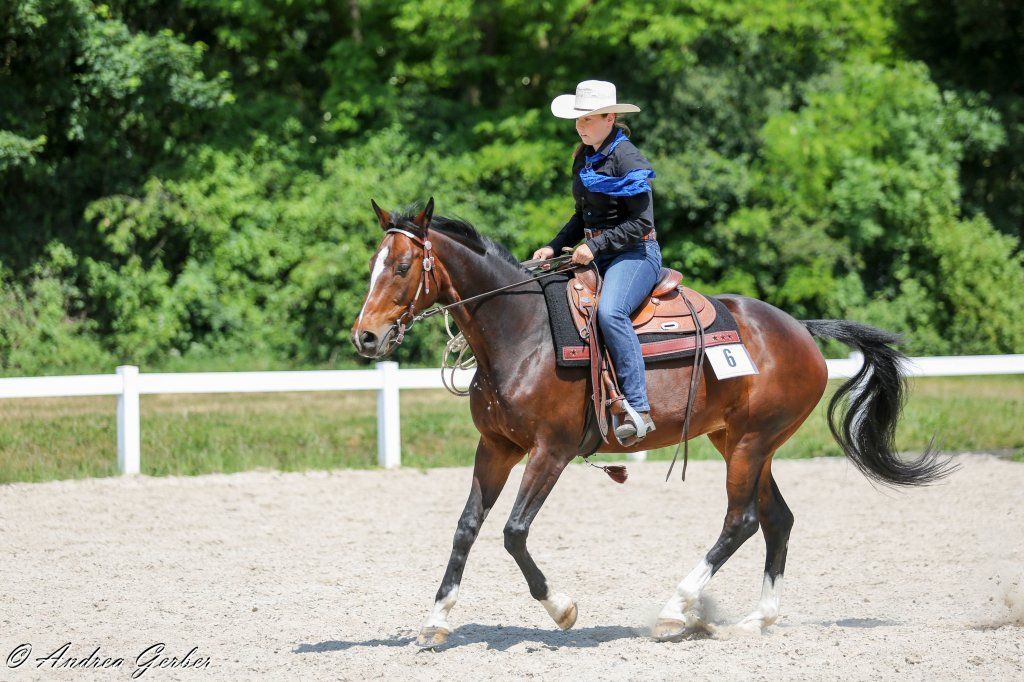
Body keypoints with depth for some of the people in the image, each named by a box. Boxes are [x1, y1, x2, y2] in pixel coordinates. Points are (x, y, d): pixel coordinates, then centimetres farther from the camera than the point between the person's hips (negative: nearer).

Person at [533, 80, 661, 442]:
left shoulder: (627, 159, -12)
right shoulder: (583, 159, 14)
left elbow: (641, 221, -16)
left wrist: (596, 246, -20)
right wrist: (554, 246, 10)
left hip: (635, 252, -10)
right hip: (596, 254, 10)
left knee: (610, 311, -34)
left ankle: (638, 409, -38)